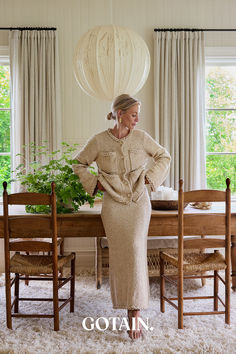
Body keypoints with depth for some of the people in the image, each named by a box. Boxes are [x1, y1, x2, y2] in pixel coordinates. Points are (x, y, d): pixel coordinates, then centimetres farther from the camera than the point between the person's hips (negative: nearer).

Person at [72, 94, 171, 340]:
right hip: (113, 203, 0)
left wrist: (150, 177, 0)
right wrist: (94, 183, -1)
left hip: (138, 201, 0)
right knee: (119, 253, -1)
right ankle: (127, 303, 21)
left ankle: (135, 312, -8)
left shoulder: (141, 137, 2)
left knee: (135, 248, -15)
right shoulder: (99, 141, -2)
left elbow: (164, 157, 13)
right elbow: (79, 164, 10)